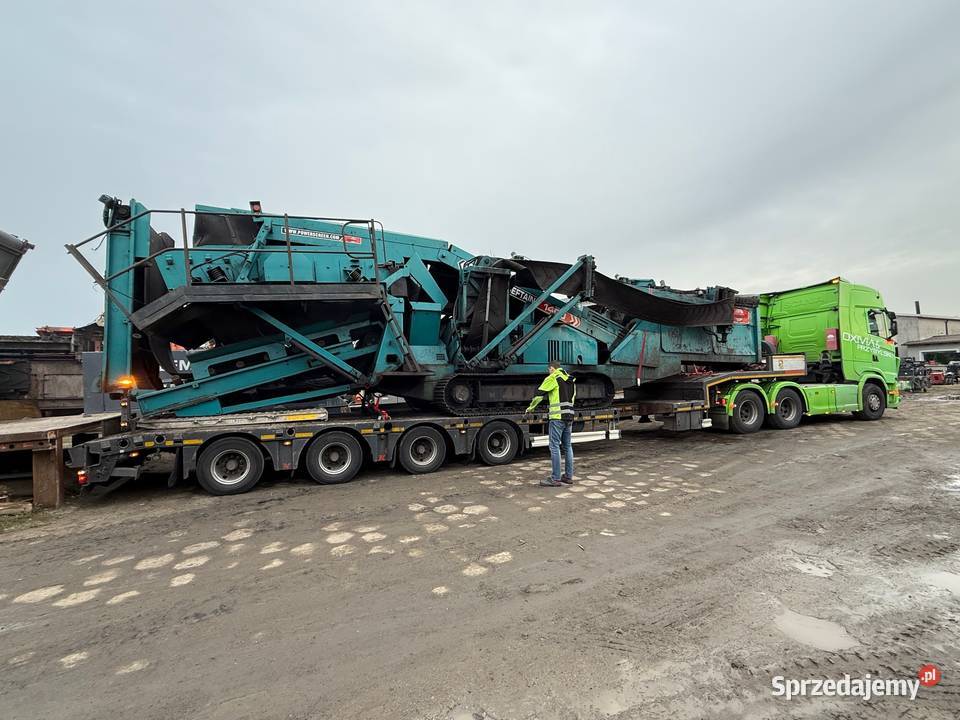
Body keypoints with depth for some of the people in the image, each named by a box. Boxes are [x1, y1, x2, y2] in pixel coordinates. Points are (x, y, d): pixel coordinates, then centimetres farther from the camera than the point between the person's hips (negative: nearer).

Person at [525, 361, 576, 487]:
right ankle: (568, 476, 18)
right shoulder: (570, 379, 17)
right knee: (567, 446, 13)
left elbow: (539, 394, -5)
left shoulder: (552, 378, -6)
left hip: (557, 417, -8)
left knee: (554, 447, -5)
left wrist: (531, 407, 9)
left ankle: (555, 479, -4)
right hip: (569, 416, 8)